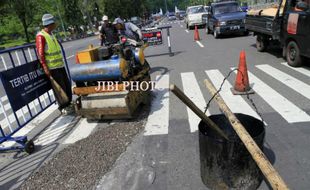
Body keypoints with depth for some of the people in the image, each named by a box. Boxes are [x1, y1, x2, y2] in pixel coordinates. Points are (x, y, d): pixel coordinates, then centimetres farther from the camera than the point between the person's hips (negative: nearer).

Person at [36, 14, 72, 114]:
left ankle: (68, 103, 27)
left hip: (60, 65, 9)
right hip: (52, 68, -8)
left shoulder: (51, 34, 14)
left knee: (67, 84, 13)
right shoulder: (41, 36, -13)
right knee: (59, 88, -2)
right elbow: (40, 54, -16)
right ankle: (63, 107, 11)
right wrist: (45, 68, -20)